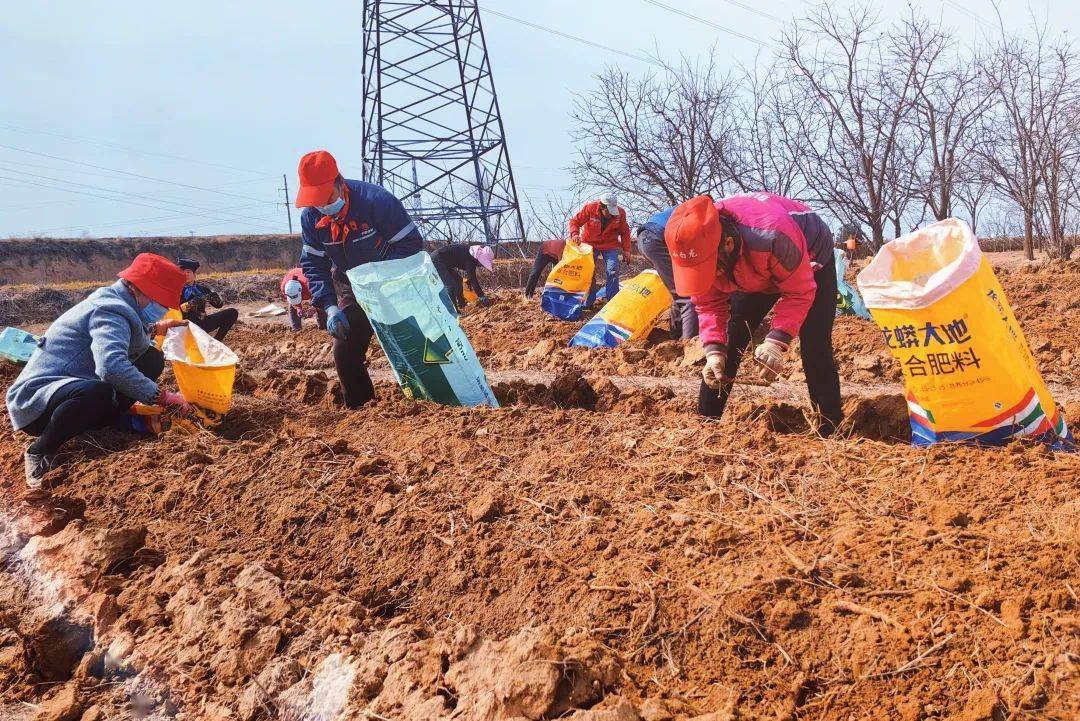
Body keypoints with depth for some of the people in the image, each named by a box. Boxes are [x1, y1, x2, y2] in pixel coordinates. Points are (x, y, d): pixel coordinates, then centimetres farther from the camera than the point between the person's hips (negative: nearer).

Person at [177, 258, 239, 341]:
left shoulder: (201, 287, 12)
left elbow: (219, 304, 6)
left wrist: (215, 298, -17)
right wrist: (190, 304, -33)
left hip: (202, 323, 5)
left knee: (233, 312, -2)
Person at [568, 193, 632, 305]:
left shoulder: (620, 213, -17)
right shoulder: (589, 208, -23)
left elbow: (625, 232, -2)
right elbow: (574, 221, -15)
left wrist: (626, 250, -6)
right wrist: (575, 234, -34)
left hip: (609, 245, 0)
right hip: (590, 243, 0)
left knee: (612, 271, -12)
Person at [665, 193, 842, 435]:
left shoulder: (772, 234, -47)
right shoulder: (694, 248, -30)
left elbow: (798, 293, -34)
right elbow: (709, 304, -16)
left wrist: (777, 341, -46)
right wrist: (714, 350, -31)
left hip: (810, 260, -5)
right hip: (753, 272, 5)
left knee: (815, 349, -16)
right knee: (726, 344, -3)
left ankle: (831, 431, -8)